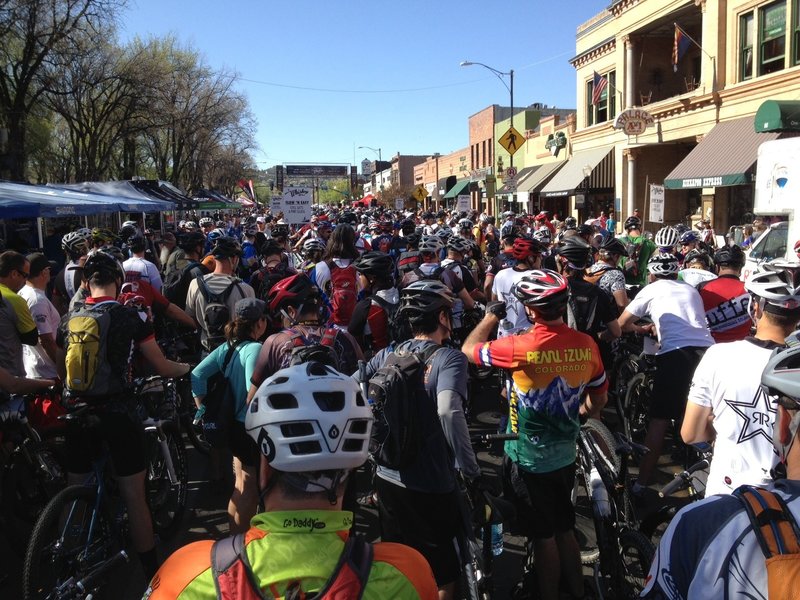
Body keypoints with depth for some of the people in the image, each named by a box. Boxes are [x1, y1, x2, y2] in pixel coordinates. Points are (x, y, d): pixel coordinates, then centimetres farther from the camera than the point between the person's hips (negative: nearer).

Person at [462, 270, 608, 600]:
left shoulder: (521, 347, -25)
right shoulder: (587, 344, -9)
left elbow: (469, 349, -9)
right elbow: (599, 398, 6)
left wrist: (492, 314, 5)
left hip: (529, 460, -5)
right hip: (565, 456, 5)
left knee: (544, 537, 10)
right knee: (565, 530, 22)